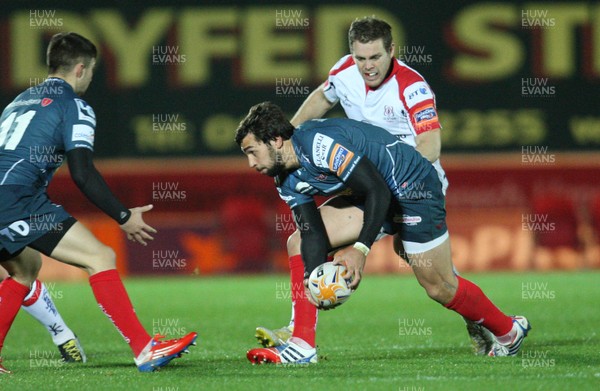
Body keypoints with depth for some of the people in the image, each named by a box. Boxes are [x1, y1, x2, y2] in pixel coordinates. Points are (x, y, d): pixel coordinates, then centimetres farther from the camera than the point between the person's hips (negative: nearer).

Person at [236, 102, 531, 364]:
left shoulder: (318, 143, -30)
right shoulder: (287, 182, -2)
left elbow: (378, 191, -31)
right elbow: (313, 234, -4)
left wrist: (360, 249, -35)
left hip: (412, 185, -9)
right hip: (377, 195, 9)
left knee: (439, 287, -4)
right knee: (302, 243, -4)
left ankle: (508, 330, 21)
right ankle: (301, 346, -6)